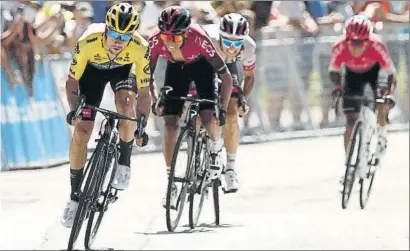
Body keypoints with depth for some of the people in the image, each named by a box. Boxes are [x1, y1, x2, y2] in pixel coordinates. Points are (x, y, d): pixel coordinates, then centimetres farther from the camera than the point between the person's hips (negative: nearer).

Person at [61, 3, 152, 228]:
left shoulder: (140, 48, -36)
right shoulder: (88, 42, -38)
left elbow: (143, 92, -26)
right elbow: (72, 80, -25)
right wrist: (74, 109, -39)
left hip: (123, 70, 0)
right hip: (93, 69, 0)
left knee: (126, 102, -34)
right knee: (81, 131, -8)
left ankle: (124, 164, -12)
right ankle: (75, 196, 6)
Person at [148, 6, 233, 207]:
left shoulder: (199, 39, -39)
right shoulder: (156, 41, -32)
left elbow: (226, 76, -30)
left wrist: (223, 109, -32)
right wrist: (155, 100, -28)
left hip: (201, 65, -2)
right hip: (176, 68, 2)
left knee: (208, 117, -23)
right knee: (170, 123, -10)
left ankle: (216, 148, 13)